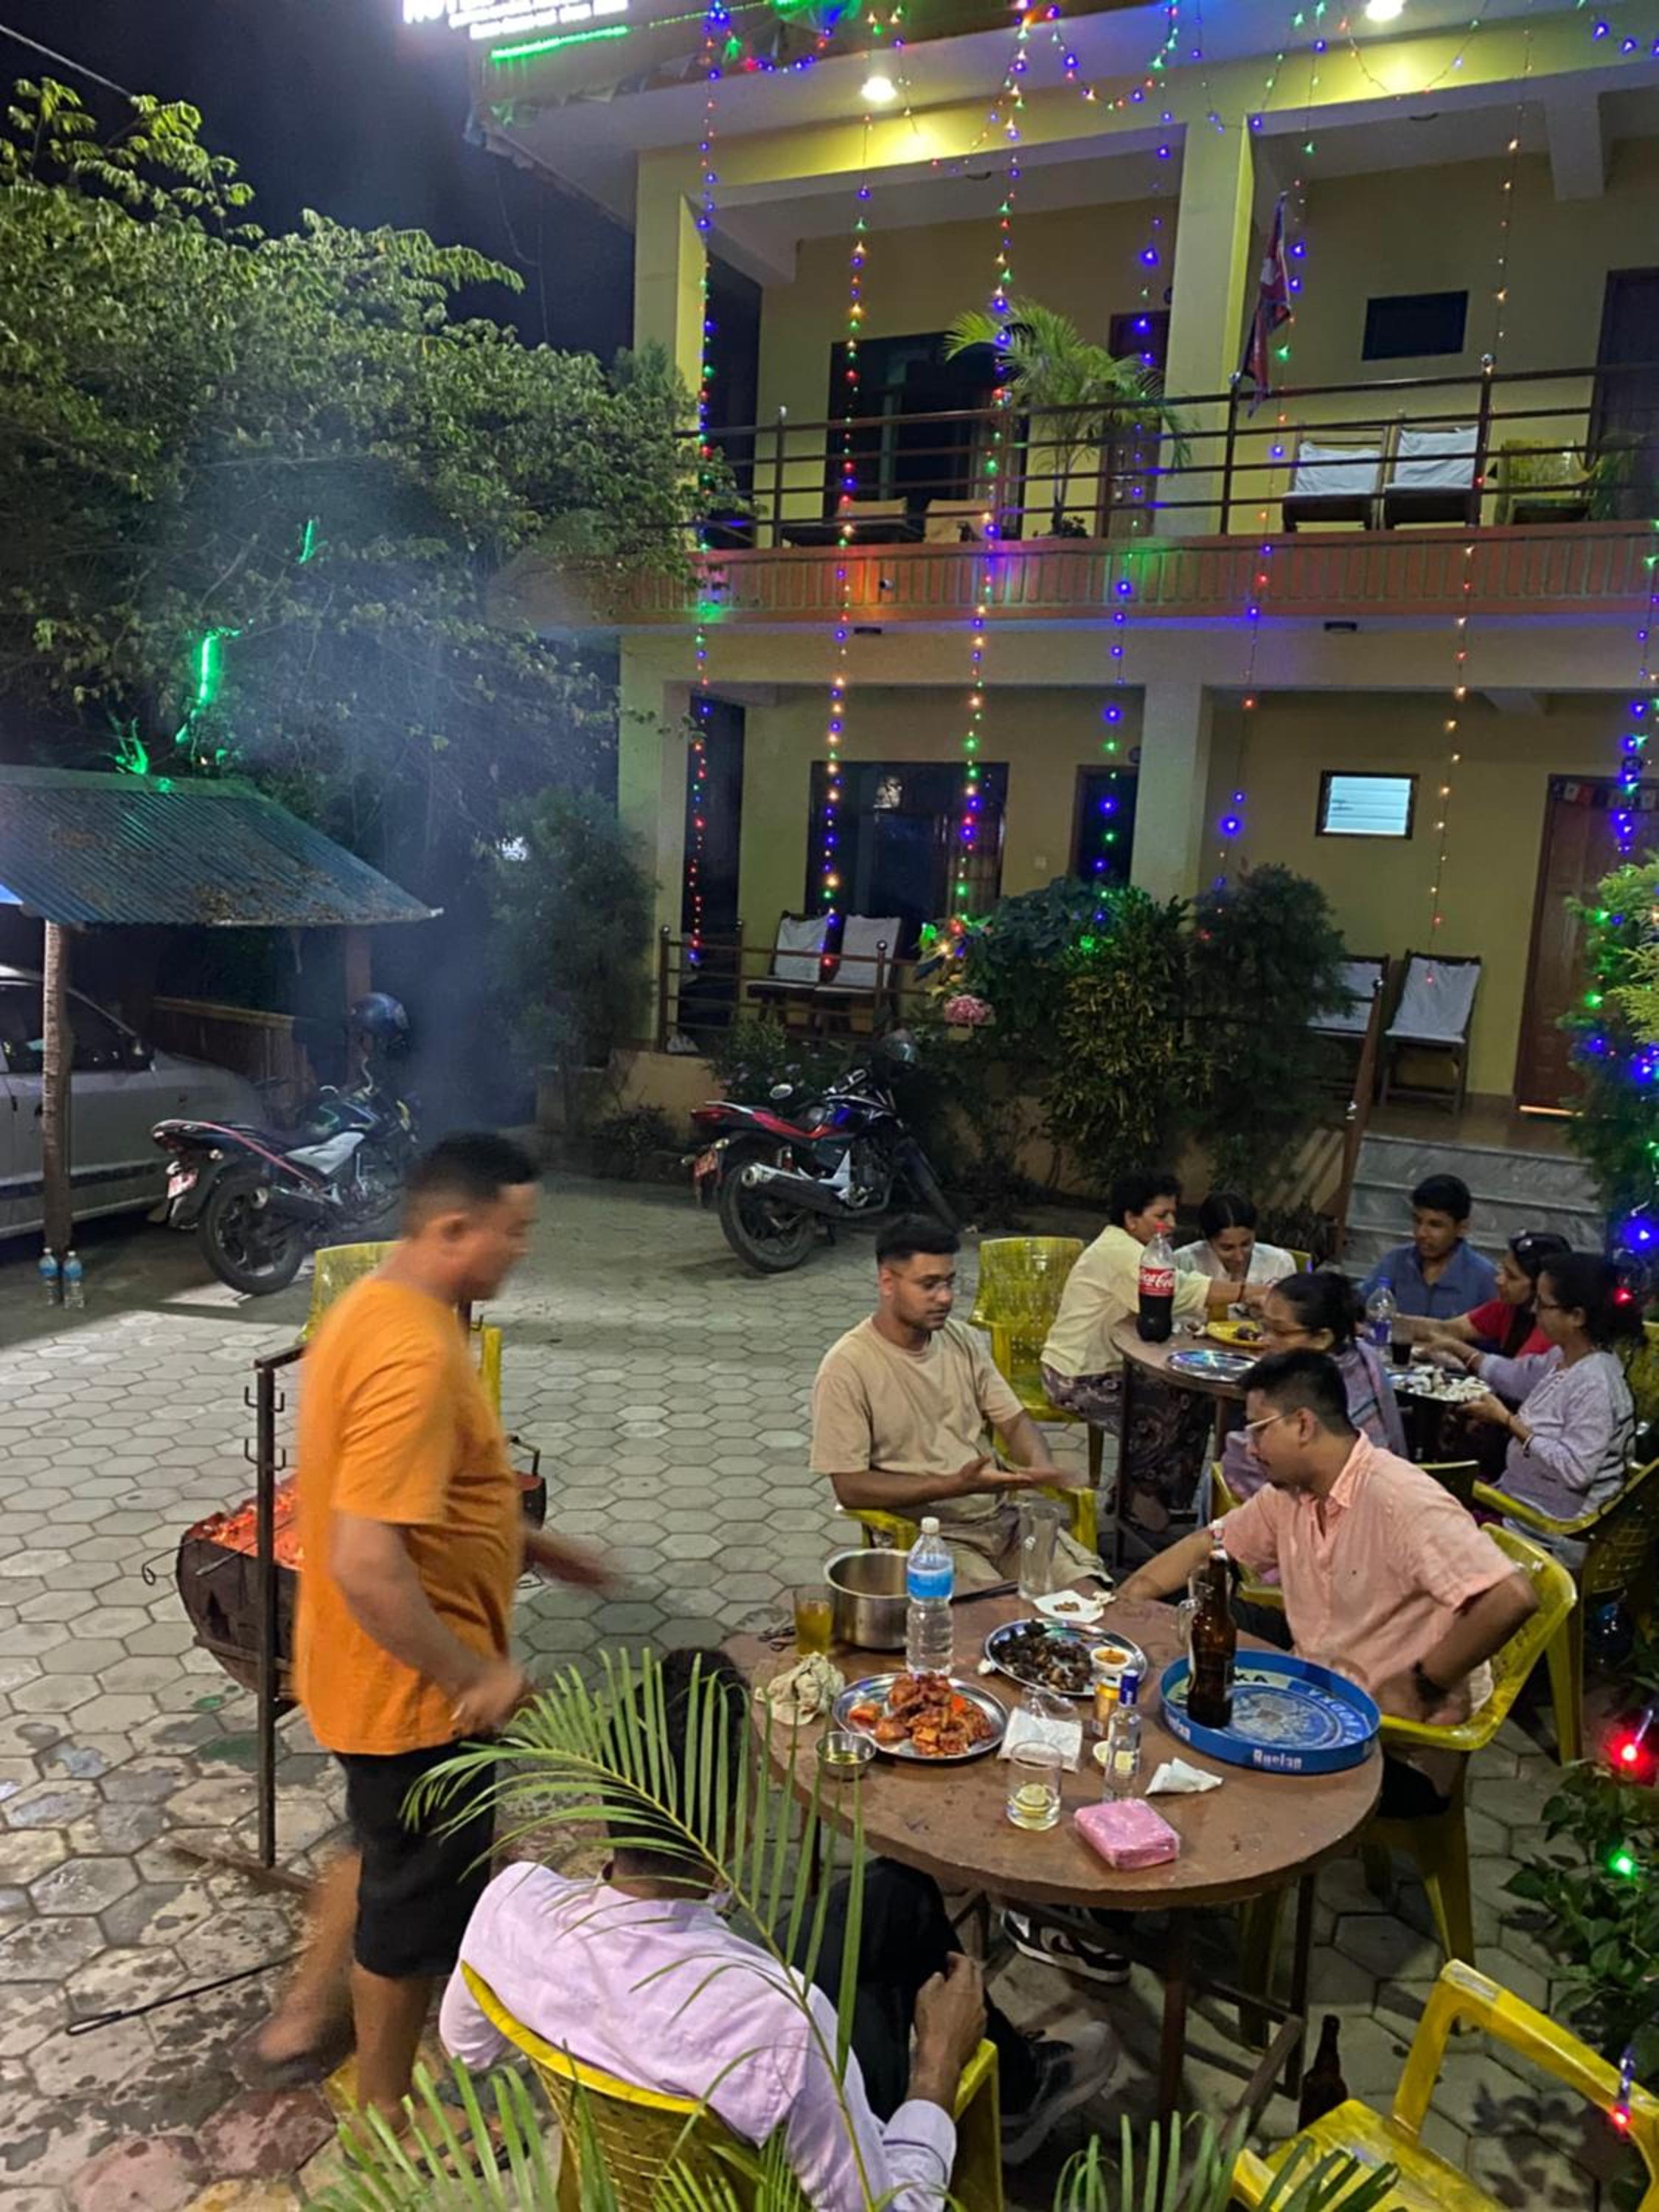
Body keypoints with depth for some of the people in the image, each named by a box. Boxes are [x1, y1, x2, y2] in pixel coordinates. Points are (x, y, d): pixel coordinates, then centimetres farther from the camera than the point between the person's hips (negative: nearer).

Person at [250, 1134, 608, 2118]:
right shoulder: (414, 1355, -32)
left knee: (388, 1846, 31)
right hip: (411, 1680, -9)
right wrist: (476, 1678, -24)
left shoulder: (378, 1302, 1)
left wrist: (520, 1540, 12)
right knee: (421, 1893, 13)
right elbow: (366, 1564, -35)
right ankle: (386, 2112, 35)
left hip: (369, 1667, 10)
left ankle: (307, 2011, 50)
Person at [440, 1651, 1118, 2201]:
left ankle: (1015, 2081, 42)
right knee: (901, 1897, 13)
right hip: (791, 2178, -4)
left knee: (894, 1892, 15)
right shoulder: (778, 2018, -44)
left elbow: (466, 2043, -5)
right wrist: (940, 2061, -14)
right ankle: (1013, 2093, 41)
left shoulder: (511, 1899, -29)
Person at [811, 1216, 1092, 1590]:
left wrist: (1040, 1467, -13)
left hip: (1003, 1514, 6)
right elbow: (850, 1488, -13)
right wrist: (955, 1485, -22)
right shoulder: (847, 1367, -12)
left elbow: (1015, 1421, 11)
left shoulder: (964, 1341, 7)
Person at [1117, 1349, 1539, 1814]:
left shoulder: (1400, 1500, -24)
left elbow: (1512, 1597, -31)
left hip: (1401, 1752, -8)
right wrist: (1114, 1607, 3)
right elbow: (1208, 1546, 16)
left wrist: (1419, 1686, -20)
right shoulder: (1287, 1494, 3)